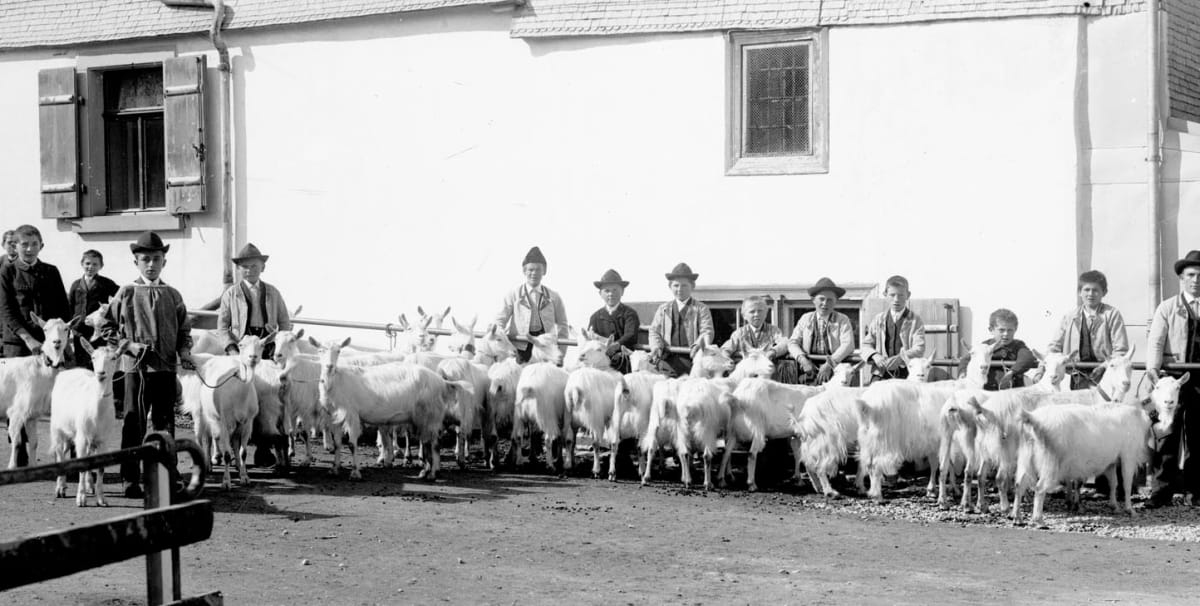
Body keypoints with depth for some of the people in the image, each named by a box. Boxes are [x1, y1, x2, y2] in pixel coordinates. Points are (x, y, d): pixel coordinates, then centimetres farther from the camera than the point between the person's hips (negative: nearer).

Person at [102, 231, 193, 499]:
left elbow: (184, 329, 16)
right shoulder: (126, 293, 3)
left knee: (164, 422, 5)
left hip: (166, 366, 3)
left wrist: (184, 351, 0)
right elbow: (107, 326, 9)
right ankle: (131, 479, 6)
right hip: (136, 366, -2)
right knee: (134, 424, 0)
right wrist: (122, 342, -5)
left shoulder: (172, 296, 10)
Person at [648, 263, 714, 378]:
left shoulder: (701, 309, 14)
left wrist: (699, 344, -21)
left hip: (690, 356, -2)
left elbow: (707, 332, 2)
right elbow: (654, 330, 16)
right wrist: (657, 346, -7)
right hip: (668, 356, 2)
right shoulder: (663, 309, 23)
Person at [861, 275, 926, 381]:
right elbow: (866, 344, 16)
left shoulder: (915, 320, 6)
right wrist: (874, 356, -8)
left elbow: (919, 349, -6)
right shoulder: (878, 320, 15)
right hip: (881, 375, 2)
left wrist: (899, 359, -23)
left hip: (907, 375, -2)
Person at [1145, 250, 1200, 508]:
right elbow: (1155, 341, -2)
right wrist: (1152, 368, -18)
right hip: (1173, 377, -1)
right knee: (1167, 432, -4)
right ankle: (1162, 490, -2)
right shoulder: (1167, 308, 8)